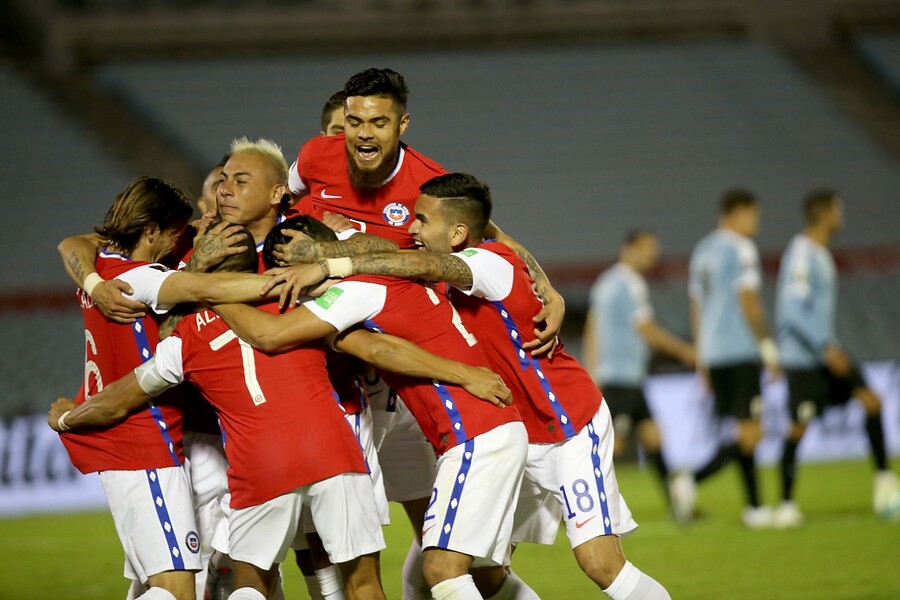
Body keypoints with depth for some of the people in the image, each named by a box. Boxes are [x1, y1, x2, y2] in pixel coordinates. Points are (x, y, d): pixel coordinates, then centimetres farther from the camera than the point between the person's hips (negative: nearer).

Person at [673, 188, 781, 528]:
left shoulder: (703, 250, 16)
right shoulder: (741, 249, -8)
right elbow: (748, 302, -14)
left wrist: (701, 358, 22)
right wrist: (768, 347, -9)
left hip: (713, 351, 9)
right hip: (740, 351, -9)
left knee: (743, 433, 14)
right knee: (750, 434, -9)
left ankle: (754, 507, 14)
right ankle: (692, 480, -24)